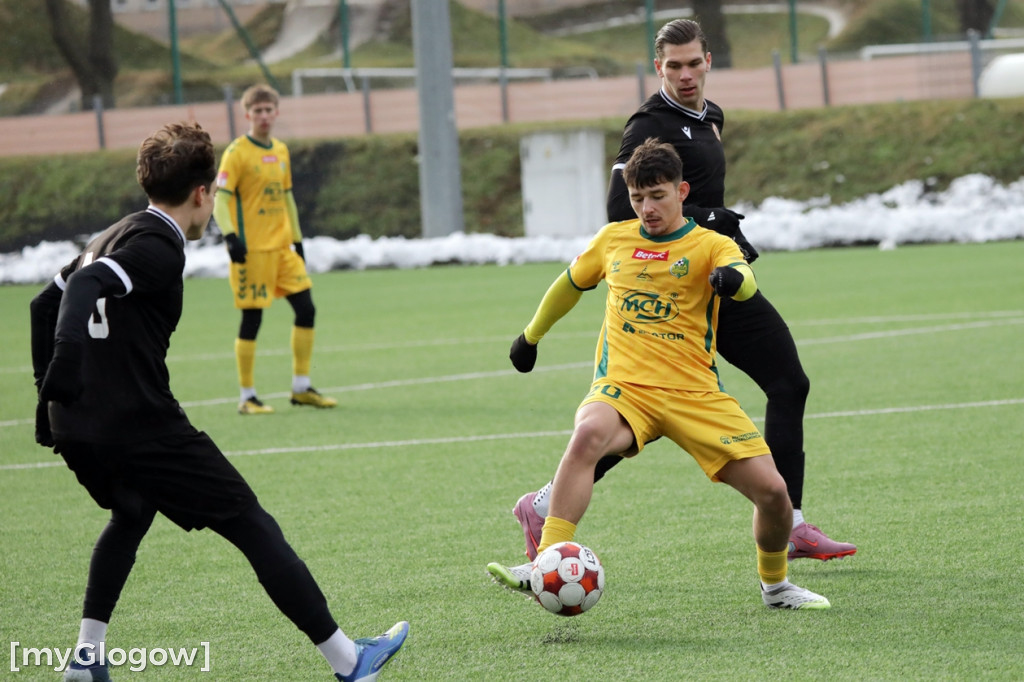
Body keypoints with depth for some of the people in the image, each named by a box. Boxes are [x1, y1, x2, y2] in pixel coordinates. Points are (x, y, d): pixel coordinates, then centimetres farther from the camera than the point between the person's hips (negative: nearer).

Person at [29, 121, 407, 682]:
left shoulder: (113, 237, 17)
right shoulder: (159, 247, -11)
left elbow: (45, 305, 24)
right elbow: (85, 285, -27)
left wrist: (51, 398, 28)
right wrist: (67, 364, -39)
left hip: (74, 427, 9)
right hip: (141, 426, -9)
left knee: (131, 516, 36)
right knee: (253, 527, 0)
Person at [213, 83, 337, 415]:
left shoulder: (281, 152, 13)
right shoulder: (237, 152, -7)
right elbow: (220, 199, -11)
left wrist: (297, 240, 20)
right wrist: (230, 236, -24)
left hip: (282, 246, 7)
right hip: (252, 249, -7)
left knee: (306, 309, 3)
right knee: (252, 319, -4)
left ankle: (301, 387, 13)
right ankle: (247, 396, 4)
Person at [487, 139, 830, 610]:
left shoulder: (709, 245, 1)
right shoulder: (613, 240, 12)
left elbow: (743, 281, -23)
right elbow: (570, 285, 31)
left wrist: (732, 278, -47)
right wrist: (531, 336, 41)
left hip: (696, 393, -1)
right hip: (623, 386, 1)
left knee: (772, 491, -10)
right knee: (588, 433, -36)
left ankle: (775, 586, 22)